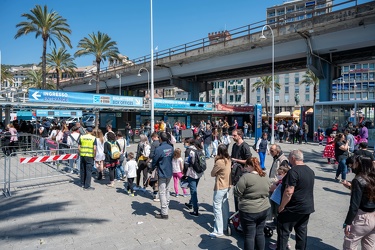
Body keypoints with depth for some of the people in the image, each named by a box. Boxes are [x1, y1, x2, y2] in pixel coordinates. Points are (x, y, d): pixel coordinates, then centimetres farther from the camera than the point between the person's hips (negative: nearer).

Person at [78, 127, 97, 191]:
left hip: (82, 155, 4)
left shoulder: (82, 137, 4)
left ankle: (83, 183, 29)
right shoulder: (93, 138, -4)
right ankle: (87, 186, 2)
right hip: (90, 156, -4)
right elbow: (94, 148, -12)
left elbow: (79, 147, 3)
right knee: (89, 171, 1)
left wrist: (81, 153, 16)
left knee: (82, 170, 16)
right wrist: (94, 156, 0)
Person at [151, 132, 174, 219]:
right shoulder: (171, 147, -1)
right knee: (167, 190, 21)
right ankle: (166, 207, 35)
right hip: (169, 172, 7)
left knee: (162, 192, 0)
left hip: (162, 173, -7)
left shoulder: (159, 149, -21)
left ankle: (164, 213, 3)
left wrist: (153, 168, 8)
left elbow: (154, 161, -12)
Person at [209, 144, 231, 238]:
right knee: (225, 206, 19)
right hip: (227, 186, 9)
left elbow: (212, 174, -12)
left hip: (220, 188, -8)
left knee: (217, 207, -2)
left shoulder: (219, 162, -22)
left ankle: (218, 231, 2)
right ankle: (225, 226, 33)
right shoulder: (229, 160, 1)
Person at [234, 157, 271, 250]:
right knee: (260, 233, 19)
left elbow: (237, 192, -14)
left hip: (249, 211, -6)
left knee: (249, 236, 7)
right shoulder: (266, 177, 4)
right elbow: (267, 191, 15)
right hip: (264, 209, 7)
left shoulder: (246, 177, -19)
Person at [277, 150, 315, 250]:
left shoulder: (293, 171, -22)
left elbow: (289, 192, -26)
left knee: (283, 231, 3)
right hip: (307, 207, 8)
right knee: (302, 231, 17)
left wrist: (281, 206, -16)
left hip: (293, 208, -8)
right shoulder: (310, 171, 7)